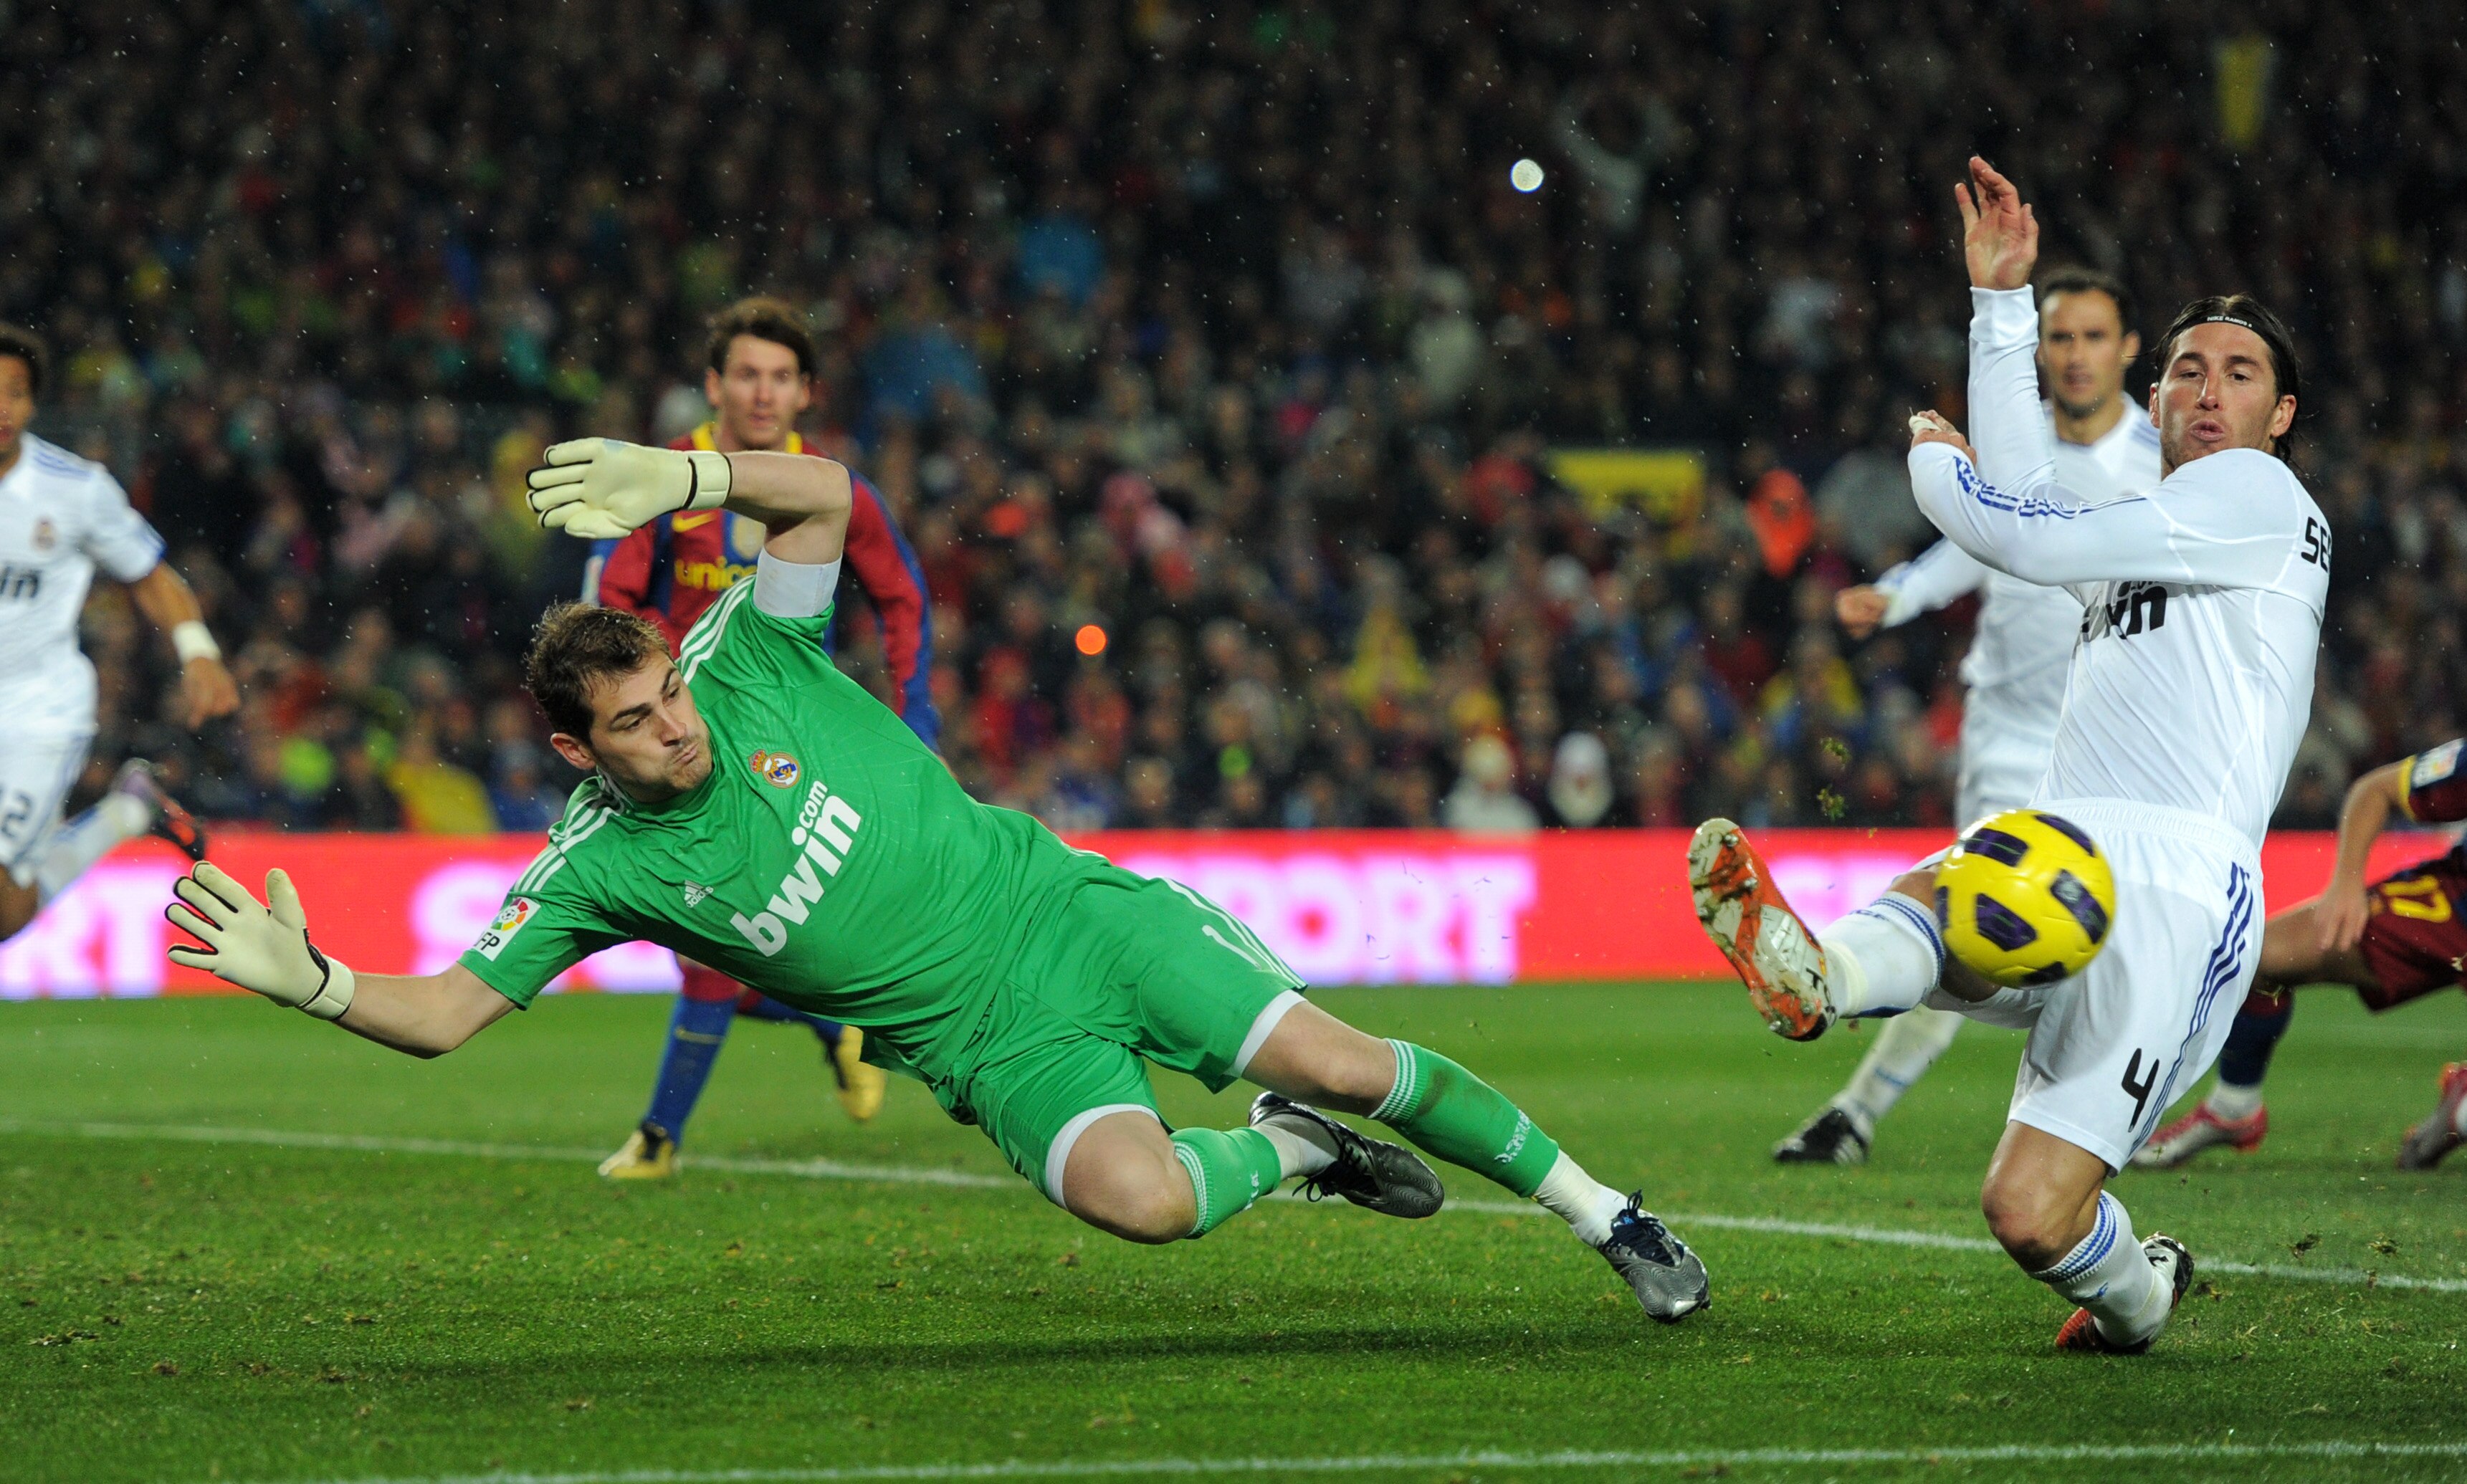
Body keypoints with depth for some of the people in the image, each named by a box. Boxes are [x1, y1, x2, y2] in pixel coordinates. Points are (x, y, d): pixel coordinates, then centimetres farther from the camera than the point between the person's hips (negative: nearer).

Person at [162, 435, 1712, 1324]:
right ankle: (1293, 1158, 4)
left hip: (1077, 911, 1)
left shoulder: (750, 669, -5)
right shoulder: (596, 869, -8)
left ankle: (1606, 1209, 9)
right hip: (1004, 1044, -1)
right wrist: (310, 981, -29)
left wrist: (680, 475, -23)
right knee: (1134, 1194, -30)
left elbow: (828, 491, -7)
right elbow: (444, 1010, -12)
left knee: (1342, 1062, -11)